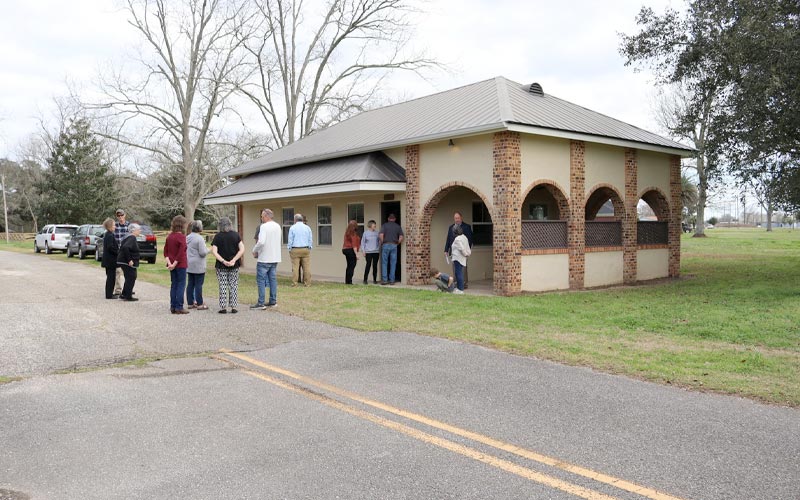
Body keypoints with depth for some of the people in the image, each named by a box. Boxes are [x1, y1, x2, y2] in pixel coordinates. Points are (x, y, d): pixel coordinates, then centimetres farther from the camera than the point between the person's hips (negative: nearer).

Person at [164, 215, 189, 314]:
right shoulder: (181, 236, -13)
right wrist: (175, 264, -13)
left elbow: (165, 251, 6)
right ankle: (179, 307, 0)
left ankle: (173, 307, 15)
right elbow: (181, 253, -20)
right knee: (181, 285, 0)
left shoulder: (169, 236, 8)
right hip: (181, 265, -7)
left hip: (172, 265, 7)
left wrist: (169, 263, -2)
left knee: (173, 285, 12)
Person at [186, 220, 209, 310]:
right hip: (198, 266, -8)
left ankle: (190, 303, 17)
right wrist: (207, 249, 1)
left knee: (190, 284, 11)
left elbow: (185, 250, 19)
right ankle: (199, 304, 0)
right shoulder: (199, 238, -16)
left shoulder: (187, 238, 9)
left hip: (189, 265, 8)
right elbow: (202, 253, -18)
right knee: (198, 284, -3)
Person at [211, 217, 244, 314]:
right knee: (233, 286, 8)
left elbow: (214, 252, -12)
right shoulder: (236, 235, 0)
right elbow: (242, 250, -8)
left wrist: (223, 261, -13)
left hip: (221, 266, -1)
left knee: (223, 287, 6)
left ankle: (223, 307, 7)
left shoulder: (217, 236, -4)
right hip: (234, 266, 1)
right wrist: (234, 260, -12)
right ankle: (233, 307, 8)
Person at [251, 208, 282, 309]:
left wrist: (254, 250, -9)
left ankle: (261, 303, -2)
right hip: (275, 258, 8)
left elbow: (261, 242, -25)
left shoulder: (264, 226, -15)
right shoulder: (278, 226, 10)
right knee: (273, 279, 12)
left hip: (264, 258, -8)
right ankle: (273, 301, 14)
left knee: (261, 280, -2)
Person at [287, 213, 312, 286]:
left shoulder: (292, 228, 0)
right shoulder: (307, 228, 6)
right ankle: (307, 283, 0)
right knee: (306, 267, 1)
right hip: (306, 250, 2)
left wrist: (289, 249, 10)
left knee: (295, 267, -1)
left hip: (295, 250, -2)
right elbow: (310, 240, 8)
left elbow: (290, 240, 1)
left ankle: (294, 283, -2)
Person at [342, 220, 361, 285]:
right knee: (352, 266, -4)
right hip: (351, 250, -9)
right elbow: (354, 245, -17)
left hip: (345, 249, 9)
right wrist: (356, 254, -17)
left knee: (349, 266, 15)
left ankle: (347, 281, 18)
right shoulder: (353, 234, -14)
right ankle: (349, 281, -6)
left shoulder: (347, 233, 11)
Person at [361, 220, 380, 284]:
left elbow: (379, 242, 13)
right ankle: (365, 279, 2)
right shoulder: (366, 233, 2)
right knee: (368, 265, -6)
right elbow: (363, 242, 4)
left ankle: (374, 279, 11)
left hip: (376, 252, 2)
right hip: (368, 252, -2)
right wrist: (363, 251, -3)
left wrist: (379, 251, 8)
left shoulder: (376, 233, 8)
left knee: (375, 266, 3)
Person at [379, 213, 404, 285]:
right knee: (393, 264, 4)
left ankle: (384, 280, -1)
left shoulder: (384, 225, 1)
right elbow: (401, 237, -1)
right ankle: (392, 280, 4)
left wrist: (382, 243, 2)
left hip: (386, 245, -2)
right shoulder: (398, 226, 8)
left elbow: (381, 235, -11)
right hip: (394, 245, 2)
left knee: (384, 263, 4)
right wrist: (397, 243, 10)